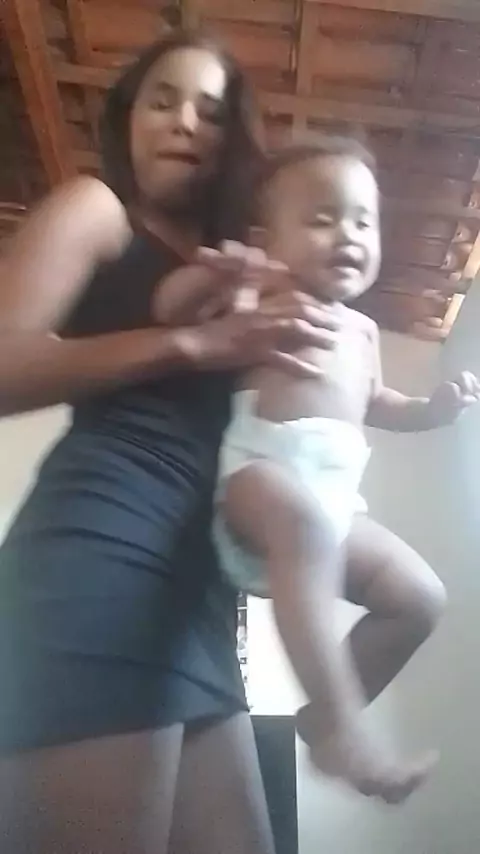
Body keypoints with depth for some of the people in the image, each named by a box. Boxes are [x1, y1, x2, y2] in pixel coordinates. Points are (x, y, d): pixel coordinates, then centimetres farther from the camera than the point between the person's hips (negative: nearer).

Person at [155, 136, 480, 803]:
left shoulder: (361, 330, 22)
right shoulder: (259, 299, 1)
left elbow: (371, 401, 33)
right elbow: (169, 314, -7)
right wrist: (208, 278, -27)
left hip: (337, 493, 8)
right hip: (260, 470, -7)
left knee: (421, 596, 5)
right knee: (305, 521, -41)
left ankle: (327, 714, 16)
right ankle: (341, 728, -35)